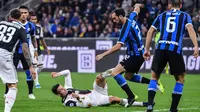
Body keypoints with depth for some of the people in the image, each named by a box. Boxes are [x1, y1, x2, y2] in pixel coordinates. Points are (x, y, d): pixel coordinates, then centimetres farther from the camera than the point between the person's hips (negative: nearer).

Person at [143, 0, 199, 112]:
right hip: (175, 50, -2)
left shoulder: (162, 15, 20)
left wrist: (147, 49, 17)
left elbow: (150, 31, 14)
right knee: (180, 79, 15)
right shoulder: (185, 16, 14)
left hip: (160, 49, 2)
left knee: (154, 77, 17)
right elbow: (190, 29, -5)